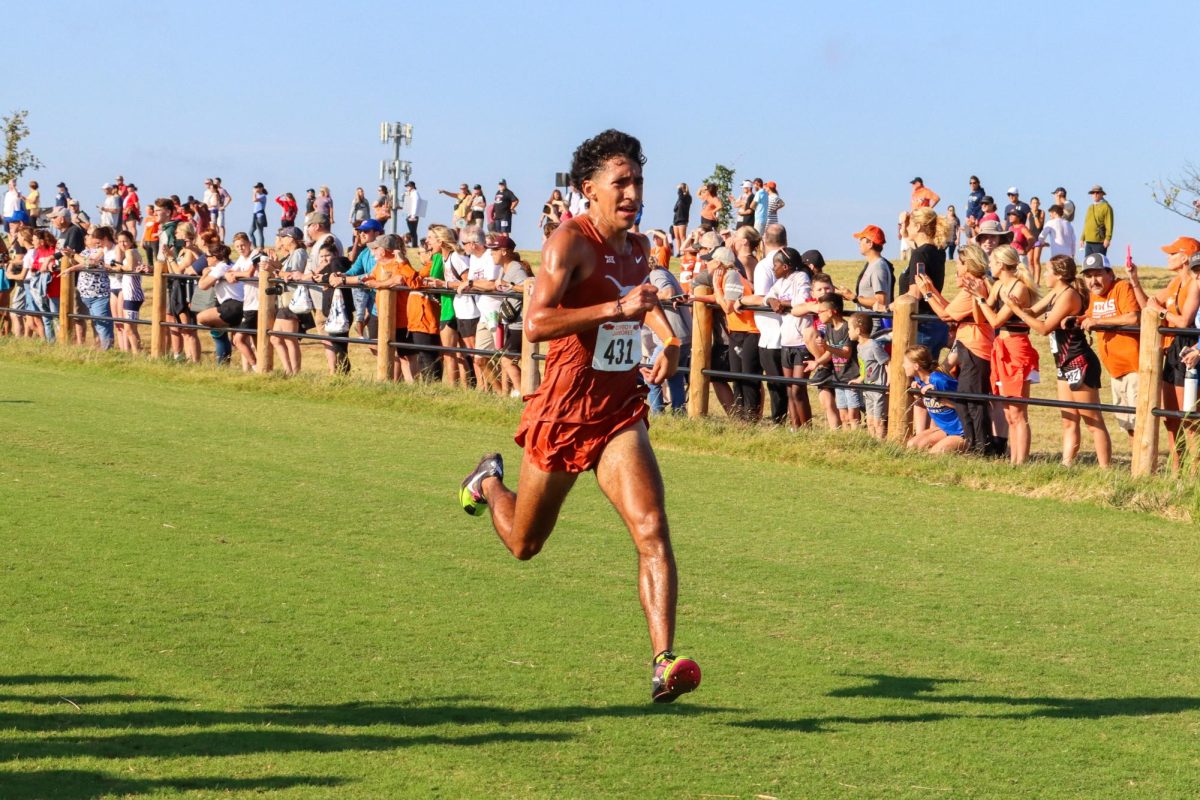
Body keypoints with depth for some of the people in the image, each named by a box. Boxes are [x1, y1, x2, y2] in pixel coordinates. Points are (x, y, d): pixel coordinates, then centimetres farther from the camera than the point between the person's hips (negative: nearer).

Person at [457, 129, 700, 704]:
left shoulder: (639, 248, 9)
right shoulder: (570, 241, -14)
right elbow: (535, 323, -28)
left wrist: (668, 339, 14)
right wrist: (616, 308, -34)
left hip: (620, 414, 5)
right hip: (565, 413, -4)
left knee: (652, 531, -18)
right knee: (524, 544, 15)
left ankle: (664, 662, -25)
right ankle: (489, 482, 49)